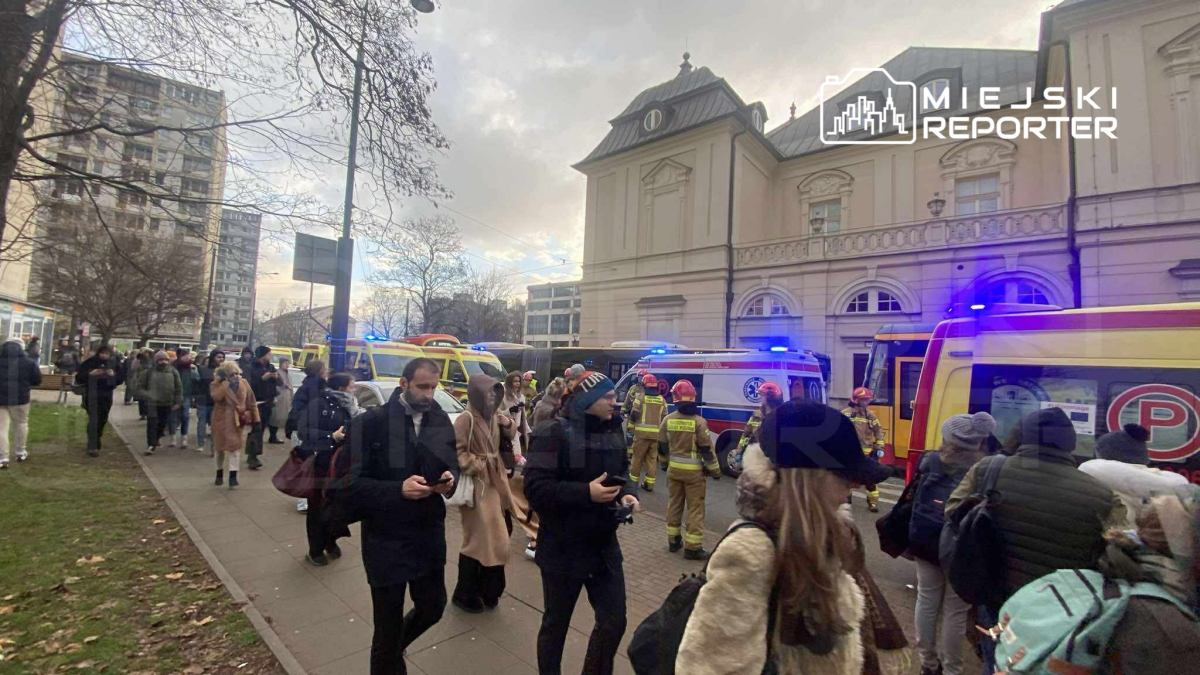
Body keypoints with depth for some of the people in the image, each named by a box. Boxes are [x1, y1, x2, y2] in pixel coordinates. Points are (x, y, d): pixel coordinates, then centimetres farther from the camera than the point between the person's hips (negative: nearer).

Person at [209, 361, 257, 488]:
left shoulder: (244, 383, 1)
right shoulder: (216, 384, -4)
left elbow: (251, 403, 5)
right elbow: (216, 397, -27)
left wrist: (255, 419, 2)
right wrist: (226, 382, -26)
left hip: (238, 420, 0)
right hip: (221, 420, 0)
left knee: (235, 446, -5)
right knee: (219, 447, 12)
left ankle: (233, 476, -5)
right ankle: (219, 473, 31)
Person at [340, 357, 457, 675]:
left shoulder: (442, 421, 1)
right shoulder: (371, 422, -14)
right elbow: (349, 486, -16)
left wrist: (449, 479, -13)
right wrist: (399, 490, -29)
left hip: (429, 535, 5)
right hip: (386, 540, -4)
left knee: (433, 608, 19)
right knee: (388, 624, 12)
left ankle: (395, 647, 50)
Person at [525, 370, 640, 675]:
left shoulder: (613, 430, 2)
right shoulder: (554, 432, -18)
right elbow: (535, 487, -22)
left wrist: (627, 494, -7)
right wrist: (586, 492, -28)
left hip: (604, 545, 5)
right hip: (563, 549, -5)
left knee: (614, 622, 13)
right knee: (556, 624, 15)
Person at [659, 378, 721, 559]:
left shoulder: (668, 419, -3)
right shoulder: (699, 421, -15)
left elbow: (662, 445, 6)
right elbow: (706, 449, -12)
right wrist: (715, 470, -1)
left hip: (674, 468, 4)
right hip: (693, 470, -4)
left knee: (674, 503, 16)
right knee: (695, 508, 4)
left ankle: (673, 540, 25)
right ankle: (692, 547, 7)